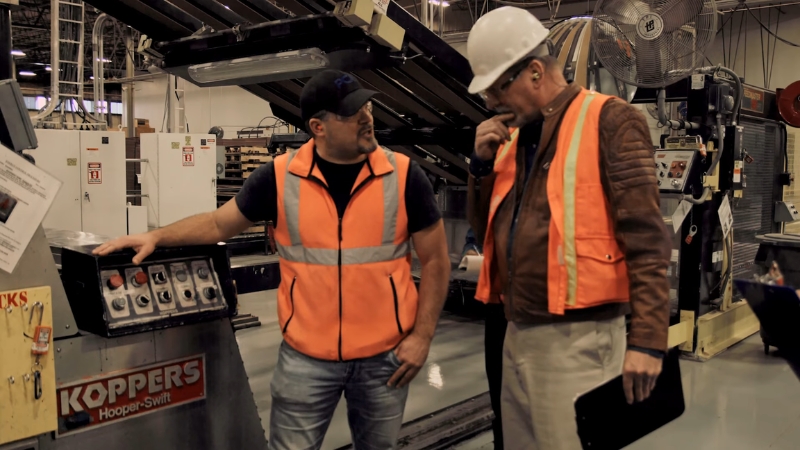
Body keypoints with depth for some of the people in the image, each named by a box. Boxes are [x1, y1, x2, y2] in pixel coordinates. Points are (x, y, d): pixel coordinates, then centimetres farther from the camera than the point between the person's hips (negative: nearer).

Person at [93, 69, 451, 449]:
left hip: (384, 357, 1)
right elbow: (219, 224, 6)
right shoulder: (281, 178, -7)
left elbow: (435, 260, -2)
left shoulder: (403, 177, -8)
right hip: (306, 356, 0)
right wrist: (156, 237, -7)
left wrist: (421, 336, -6)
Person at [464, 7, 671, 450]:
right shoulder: (514, 136, 14)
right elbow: (486, 231, 18)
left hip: (577, 337, -7)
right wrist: (482, 164, 2)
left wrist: (646, 339, -20)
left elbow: (646, 239, -14)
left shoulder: (609, 121, -8)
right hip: (518, 334, 8)